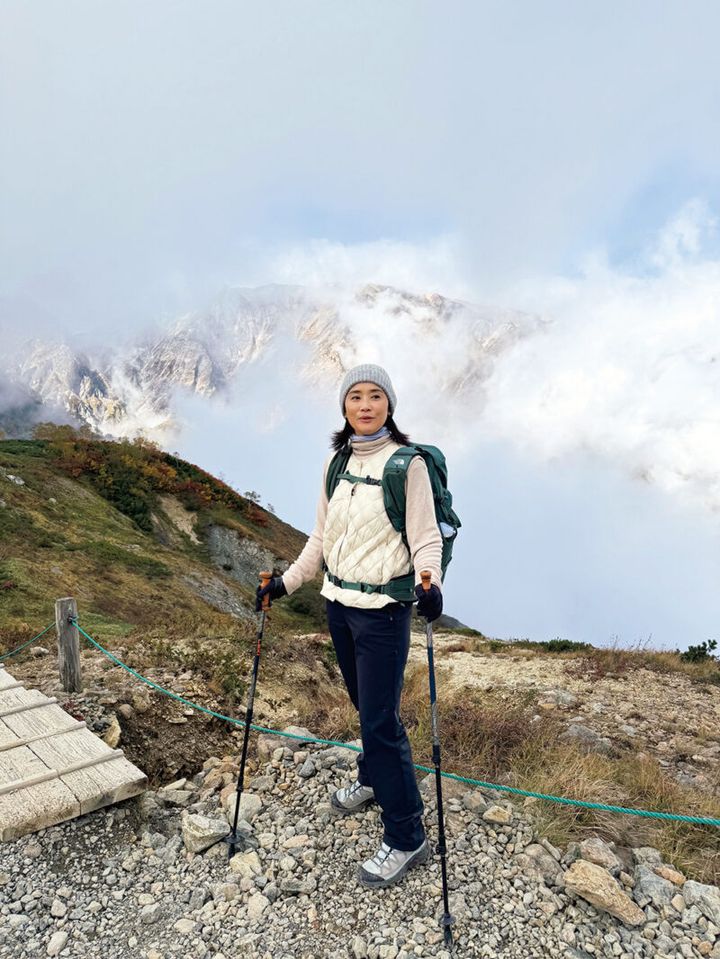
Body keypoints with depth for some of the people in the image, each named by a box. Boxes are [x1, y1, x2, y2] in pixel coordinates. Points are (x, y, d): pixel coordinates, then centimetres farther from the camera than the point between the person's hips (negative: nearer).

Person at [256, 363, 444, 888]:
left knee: (380, 720, 0)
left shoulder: (407, 462, -13)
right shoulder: (336, 462, 5)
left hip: (383, 609, -6)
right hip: (339, 603, 6)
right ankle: (374, 778, 48)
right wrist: (287, 581, 9)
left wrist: (430, 584, -31)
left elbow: (426, 538, -13)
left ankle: (407, 838, 18)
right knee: (364, 704, 23)